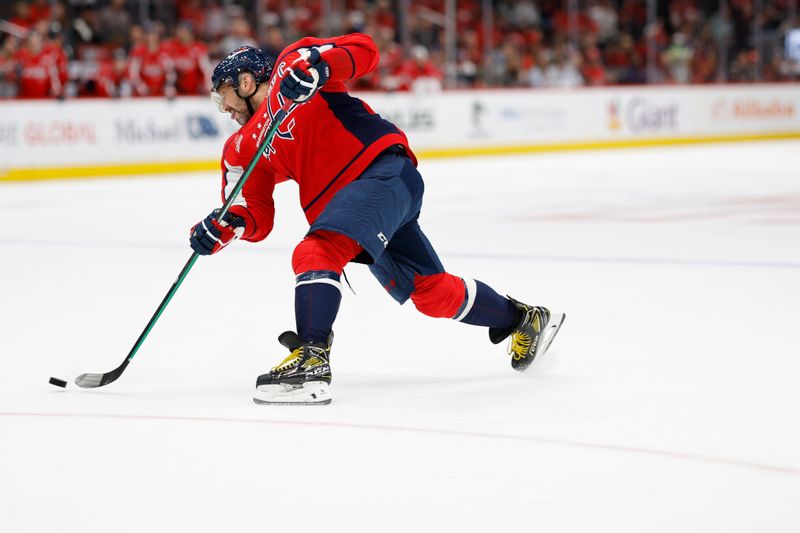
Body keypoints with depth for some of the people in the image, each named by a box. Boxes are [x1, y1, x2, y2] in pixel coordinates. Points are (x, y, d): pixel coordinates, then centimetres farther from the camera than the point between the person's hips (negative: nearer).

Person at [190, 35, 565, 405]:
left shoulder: (291, 65, 2)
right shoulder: (243, 148, 20)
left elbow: (362, 50, -8)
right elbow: (256, 218, 13)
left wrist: (316, 67, -26)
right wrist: (223, 226, -7)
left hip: (383, 169, -8)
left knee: (316, 253, -27)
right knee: (431, 292, 11)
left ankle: (311, 360, -36)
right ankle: (522, 319, 29)